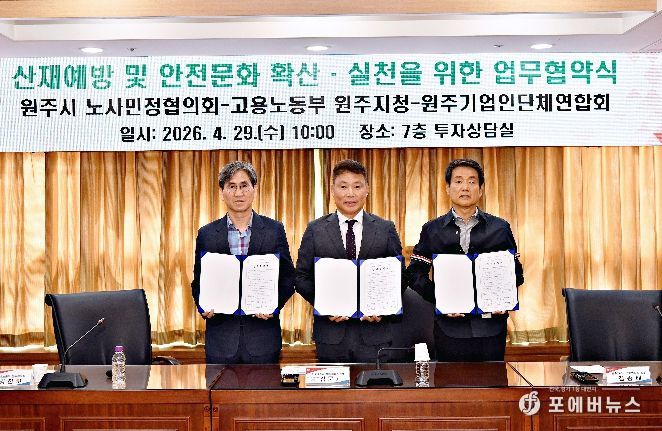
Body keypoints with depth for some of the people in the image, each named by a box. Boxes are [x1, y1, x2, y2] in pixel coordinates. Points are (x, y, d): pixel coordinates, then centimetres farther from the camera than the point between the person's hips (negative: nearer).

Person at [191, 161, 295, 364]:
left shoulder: (274, 230, 3)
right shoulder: (206, 234, 5)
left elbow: (288, 277, 4)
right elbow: (198, 281, 10)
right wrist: (204, 307, -9)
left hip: (263, 335, -1)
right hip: (221, 335, 1)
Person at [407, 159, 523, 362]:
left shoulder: (500, 228, 8)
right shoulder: (432, 230, 6)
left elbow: (515, 271, 10)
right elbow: (415, 273, 3)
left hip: (491, 324, 1)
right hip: (450, 327, -1)